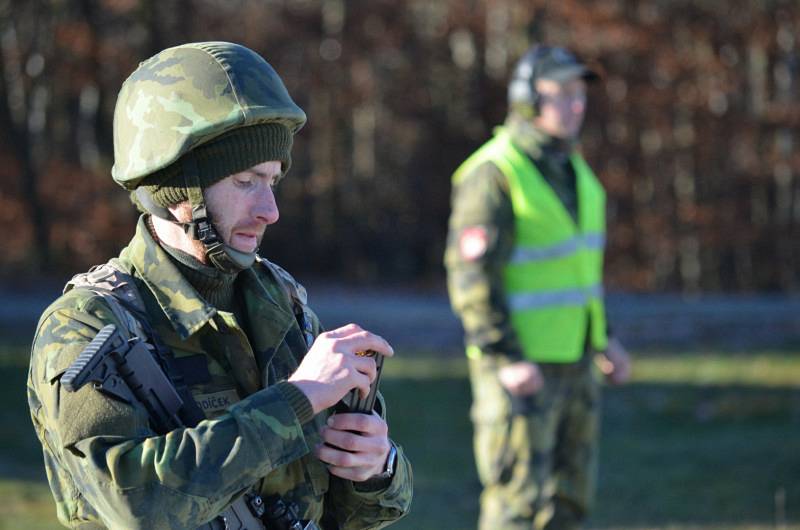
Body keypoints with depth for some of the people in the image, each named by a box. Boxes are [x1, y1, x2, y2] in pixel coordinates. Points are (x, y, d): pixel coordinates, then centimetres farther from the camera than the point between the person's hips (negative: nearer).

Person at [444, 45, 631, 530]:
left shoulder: (570, 168, 10)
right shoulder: (494, 175, -17)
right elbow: (472, 276, -21)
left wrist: (604, 338, 16)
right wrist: (507, 361, -26)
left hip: (571, 359, 9)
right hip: (519, 366, -9)